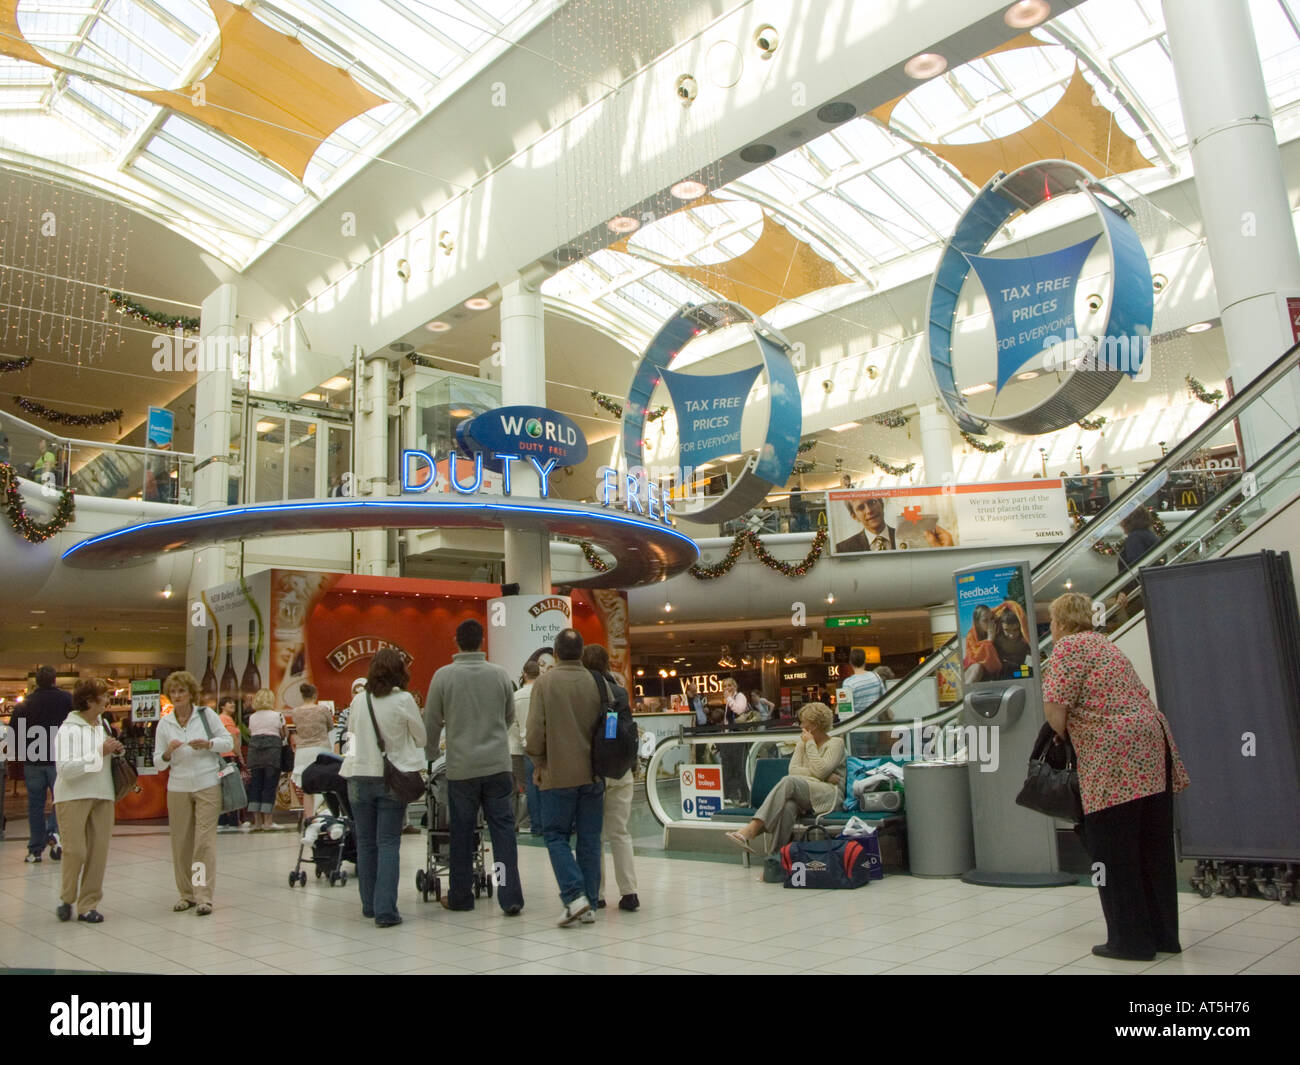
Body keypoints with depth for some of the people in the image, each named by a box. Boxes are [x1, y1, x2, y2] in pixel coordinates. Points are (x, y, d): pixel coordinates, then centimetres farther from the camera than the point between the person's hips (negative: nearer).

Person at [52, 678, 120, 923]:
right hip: (73, 796, -6)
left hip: (102, 796, 6)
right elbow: (65, 768, -20)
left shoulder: (103, 726, 9)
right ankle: (66, 898, 20)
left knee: (99, 851, 4)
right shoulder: (68, 730, -9)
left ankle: (88, 905, 14)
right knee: (75, 850, -4)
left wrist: (116, 751, 1)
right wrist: (99, 752, -19)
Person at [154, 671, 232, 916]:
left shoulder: (206, 714, 0)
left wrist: (208, 744, -15)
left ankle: (204, 895, -5)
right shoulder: (164, 724, 6)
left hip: (207, 786, -3)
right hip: (178, 788, 3)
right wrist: (168, 752, -14)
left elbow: (228, 742, 2)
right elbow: (159, 763, 7)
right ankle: (186, 893, 19)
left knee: (205, 840, -7)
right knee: (181, 842, 7)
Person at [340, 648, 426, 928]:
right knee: (388, 843, 1)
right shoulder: (403, 700, -10)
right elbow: (422, 738, 1)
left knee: (366, 842, 14)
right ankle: (385, 909, -4)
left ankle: (369, 904, 23)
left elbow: (351, 734, 14)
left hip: (360, 776, 3)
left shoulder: (358, 700, 0)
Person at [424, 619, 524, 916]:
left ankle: (460, 896, 22)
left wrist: (430, 755, 18)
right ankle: (510, 897, 0)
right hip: (498, 765, 1)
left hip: (461, 767, -1)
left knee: (461, 833, 10)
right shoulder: (500, 674, 0)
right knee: (503, 830, 4)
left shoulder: (443, 676, -5)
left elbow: (432, 722, 2)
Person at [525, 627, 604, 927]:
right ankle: (589, 904, 13)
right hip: (592, 774, 3)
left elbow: (535, 730, -9)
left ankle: (574, 896, -6)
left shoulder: (545, 682, -7)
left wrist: (538, 764, 7)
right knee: (589, 840, 10)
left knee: (556, 836, 8)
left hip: (558, 775, -3)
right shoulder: (597, 683, -2)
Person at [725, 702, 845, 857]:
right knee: (788, 806, -37)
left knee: (789, 782, -35)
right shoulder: (802, 742, 25)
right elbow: (793, 769, 7)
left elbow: (820, 771, -10)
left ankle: (752, 829, -46)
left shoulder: (836, 743, 7)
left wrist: (810, 744, -2)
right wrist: (824, 776, -5)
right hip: (804, 793, 5)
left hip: (830, 795, -4)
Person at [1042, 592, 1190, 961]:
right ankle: (1163, 934, 24)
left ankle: (1131, 940, 8)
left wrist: (1063, 734, 3)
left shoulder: (1068, 647, -6)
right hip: (1152, 750, 9)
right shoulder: (1102, 642, 22)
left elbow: (1055, 708, -15)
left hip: (1115, 759, -9)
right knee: (1153, 849, 15)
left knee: (1113, 854, 1)